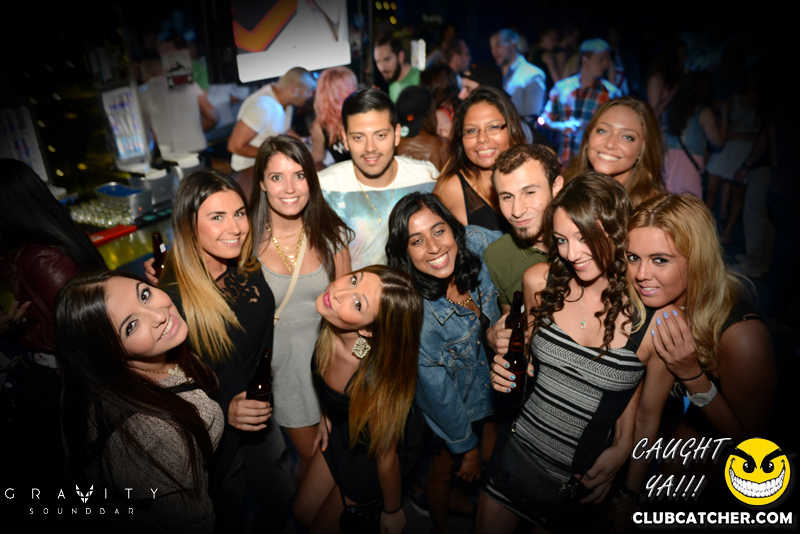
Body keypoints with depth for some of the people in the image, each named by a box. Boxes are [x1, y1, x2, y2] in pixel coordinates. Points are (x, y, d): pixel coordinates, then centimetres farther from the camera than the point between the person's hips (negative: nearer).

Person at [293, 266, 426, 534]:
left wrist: (392, 512, -6)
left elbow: (386, 457, -23)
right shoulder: (329, 327, -27)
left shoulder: (377, 379, -43)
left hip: (370, 451, -5)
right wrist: (327, 414, 12)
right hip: (340, 430, 5)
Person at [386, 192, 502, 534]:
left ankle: (465, 498, 62)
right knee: (445, 469, 23)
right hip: (449, 404, -5)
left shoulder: (477, 244, -26)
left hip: (490, 385, 5)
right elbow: (438, 391, -23)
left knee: (491, 458, 28)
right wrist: (465, 446, -8)